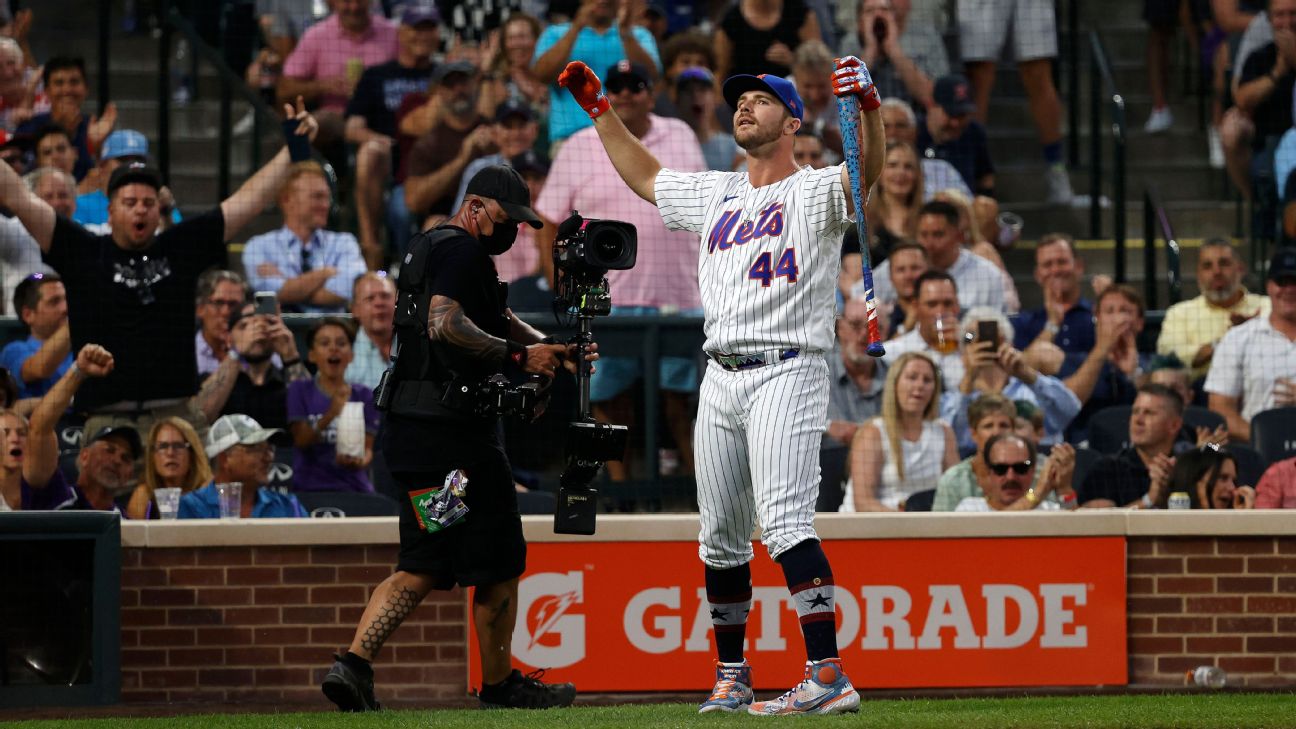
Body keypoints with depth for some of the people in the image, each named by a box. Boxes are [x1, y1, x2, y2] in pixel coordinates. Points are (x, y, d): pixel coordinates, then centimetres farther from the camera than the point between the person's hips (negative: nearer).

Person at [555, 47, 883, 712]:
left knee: (784, 522, -21)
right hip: (721, 377, 7)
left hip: (787, 372, -7)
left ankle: (828, 675, -28)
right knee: (721, 536, 9)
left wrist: (868, 104, -39)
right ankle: (731, 675, 20)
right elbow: (645, 176, 37)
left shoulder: (815, 191, 0)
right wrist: (598, 109, 33)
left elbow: (867, 173, -22)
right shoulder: (715, 195, 21)